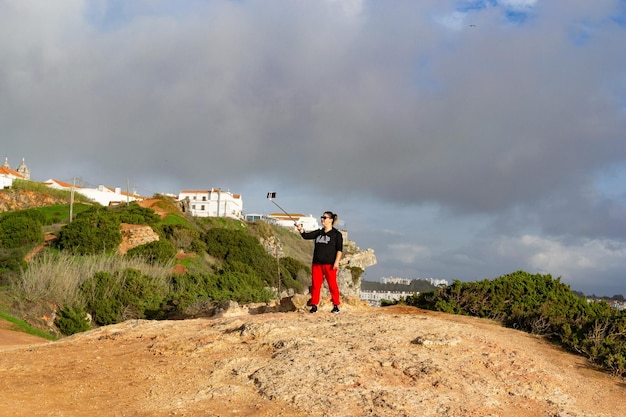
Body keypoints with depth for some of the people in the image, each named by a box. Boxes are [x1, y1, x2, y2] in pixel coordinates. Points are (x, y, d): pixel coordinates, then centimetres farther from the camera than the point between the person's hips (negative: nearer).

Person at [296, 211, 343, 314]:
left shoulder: (336, 234, -1)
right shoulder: (318, 233, 15)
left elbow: (339, 249, -5)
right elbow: (306, 236, 9)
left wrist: (336, 262, -13)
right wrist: (300, 230, -10)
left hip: (329, 264, -5)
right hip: (317, 263, 5)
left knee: (332, 284, -2)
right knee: (315, 284, 4)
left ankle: (336, 306, 7)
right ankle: (314, 305, 10)